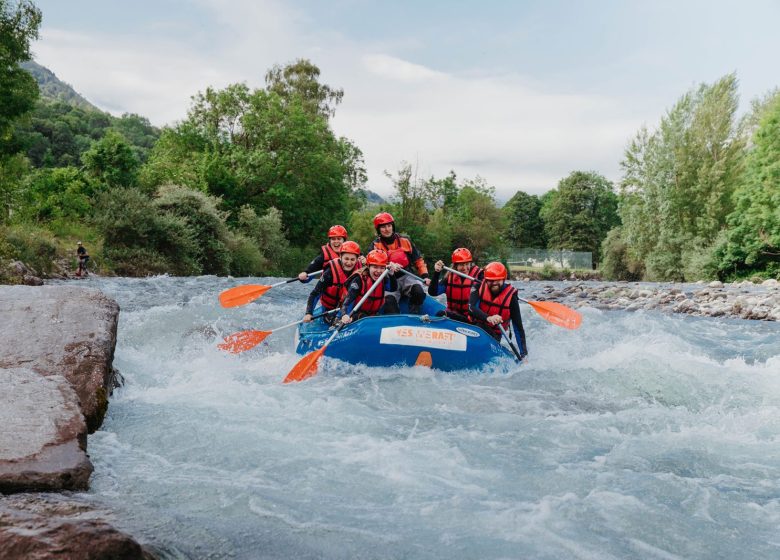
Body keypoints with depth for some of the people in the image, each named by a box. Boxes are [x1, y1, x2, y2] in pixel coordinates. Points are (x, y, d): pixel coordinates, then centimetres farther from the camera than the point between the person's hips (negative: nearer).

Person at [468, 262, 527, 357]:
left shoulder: (510, 296, -12)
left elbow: (518, 326, -11)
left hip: (494, 334, -2)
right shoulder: (479, 287, -8)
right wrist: (488, 318, -44)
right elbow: (471, 307, -24)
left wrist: (524, 353, -17)